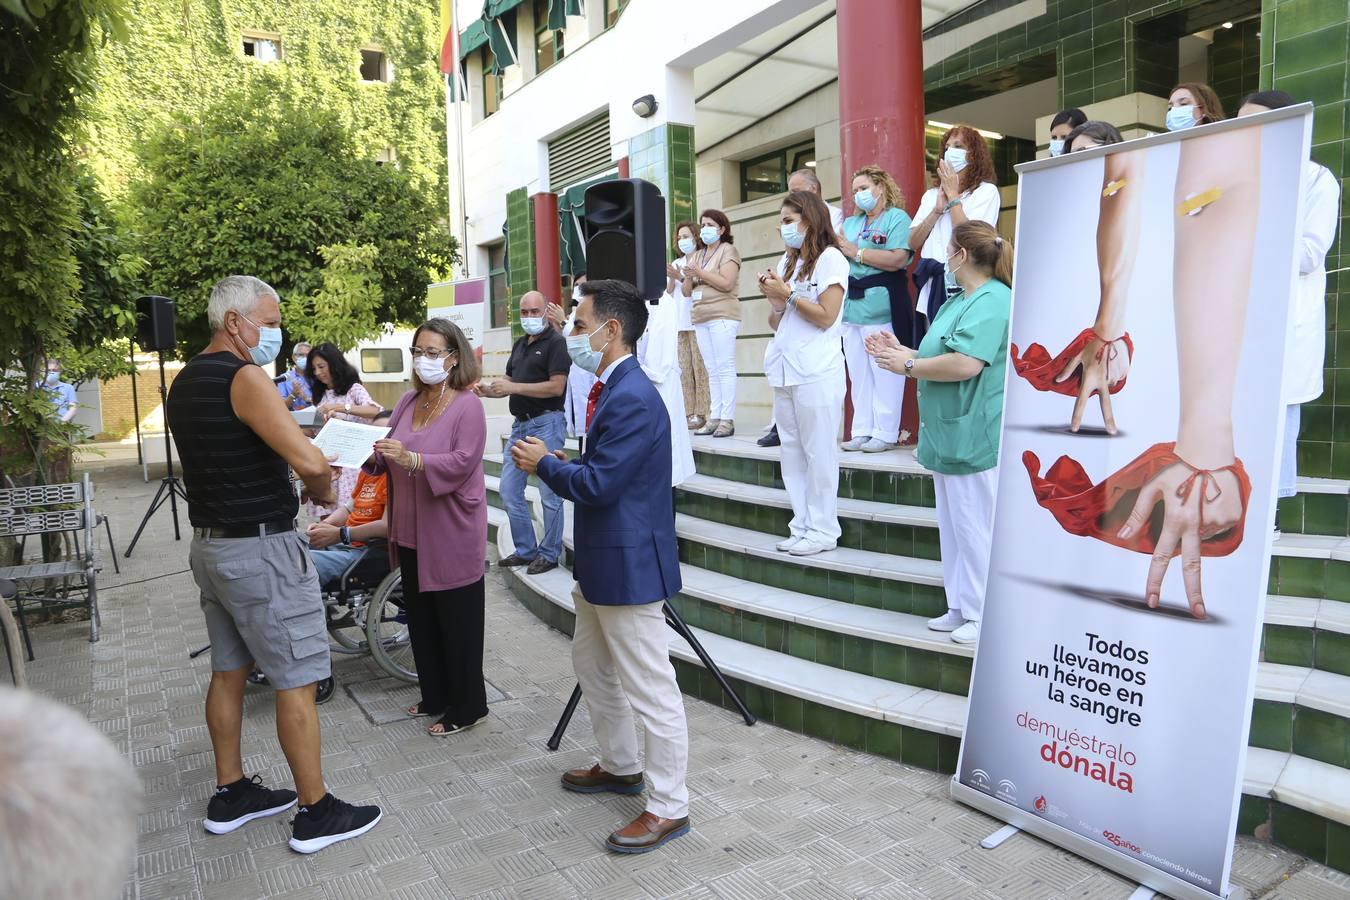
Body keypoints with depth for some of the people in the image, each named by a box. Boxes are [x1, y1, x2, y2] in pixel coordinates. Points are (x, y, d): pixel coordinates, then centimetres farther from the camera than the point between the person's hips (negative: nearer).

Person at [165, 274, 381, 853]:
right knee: (296, 681, 0)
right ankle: (317, 813, 10)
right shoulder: (245, 377, -18)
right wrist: (323, 492, -7)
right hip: (261, 549, -9)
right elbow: (310, 462, -28)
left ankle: (230, 794, 31)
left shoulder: (186, 381, 11)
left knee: (228, 670, 18)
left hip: (209, 542, 10)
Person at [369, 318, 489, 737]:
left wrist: (411, 459, -33)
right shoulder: (409, 401, 8)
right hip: (411, 531, 7)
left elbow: (462, 463, -21)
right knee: (421, 618, 17)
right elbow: (388, 457, 13)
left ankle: (467, 706, 19)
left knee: (457, 622, 4)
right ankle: (434, 697, 33)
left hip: (451, 534, -7)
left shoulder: (467, 405, -11)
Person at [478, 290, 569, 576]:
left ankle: (549, 554, 12)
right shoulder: (519, 344, 17)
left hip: (546, 423, -8)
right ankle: (525, 550, 21)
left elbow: (556, 386, -18)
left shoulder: (556, 343, -8)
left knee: (549, 494, 0)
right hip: (520, 423, 8)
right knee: (509, 490, 10)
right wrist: (489, 389, -1)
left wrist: (513, 387, -19)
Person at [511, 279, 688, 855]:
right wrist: (560, 464, 3)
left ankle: (669, 807, 15)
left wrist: (544, 463, -10)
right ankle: (620, 766, 42)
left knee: (650, 689, 1)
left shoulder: (632, 398, -22)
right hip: (603, 562, 11)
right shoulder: (613, 390, 11)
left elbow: (599, 484, -25)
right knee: (592, 666, 24)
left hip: (628, 565, -11)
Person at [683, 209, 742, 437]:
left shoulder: (728, 250, 2)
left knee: (725, 368, -9)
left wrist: (700, 273, -11)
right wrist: (688, 278, -2)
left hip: (722, 316, -7)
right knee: (712, 370, 6)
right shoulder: (697, 256, 21)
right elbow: (687, 292, 19)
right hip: (701, 318, 7)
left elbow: (727, 283, -12)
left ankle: (727, 419, -10)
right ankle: (714, 418, 6)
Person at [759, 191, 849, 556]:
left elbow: (826, 317, -12)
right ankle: (802, 525, 15)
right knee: (792, 452, 8)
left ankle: (823, 530, 5)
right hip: (785, 370, 7)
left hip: (816, 372, -7)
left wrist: (787, 293, -7)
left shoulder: (830, 259, -3)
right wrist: (774, 300, -1)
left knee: (819, 452, -3)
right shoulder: (787, 261, 17)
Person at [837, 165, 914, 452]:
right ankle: (862, 430, 16)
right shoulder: (850, 222, 21)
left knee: (884, 372, -4)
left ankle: (886, 433, 2)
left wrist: (856, 252, -9)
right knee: (858, 373, 9)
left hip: (881, 307, -7)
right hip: (851, 305, 7)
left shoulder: (897, 217, -1)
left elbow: (897, 259, -15)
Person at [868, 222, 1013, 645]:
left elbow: (965, 364, -27)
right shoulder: (958, 302, 16)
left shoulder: (992, 300, -16)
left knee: (975, 528, -2)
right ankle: (961, 607, 26)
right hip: (948, 434, 11)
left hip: (975, 437, -11)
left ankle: (984, 615, 9)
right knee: (953, 526, 15)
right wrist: (902, 351, 10)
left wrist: (908, 366, -15)